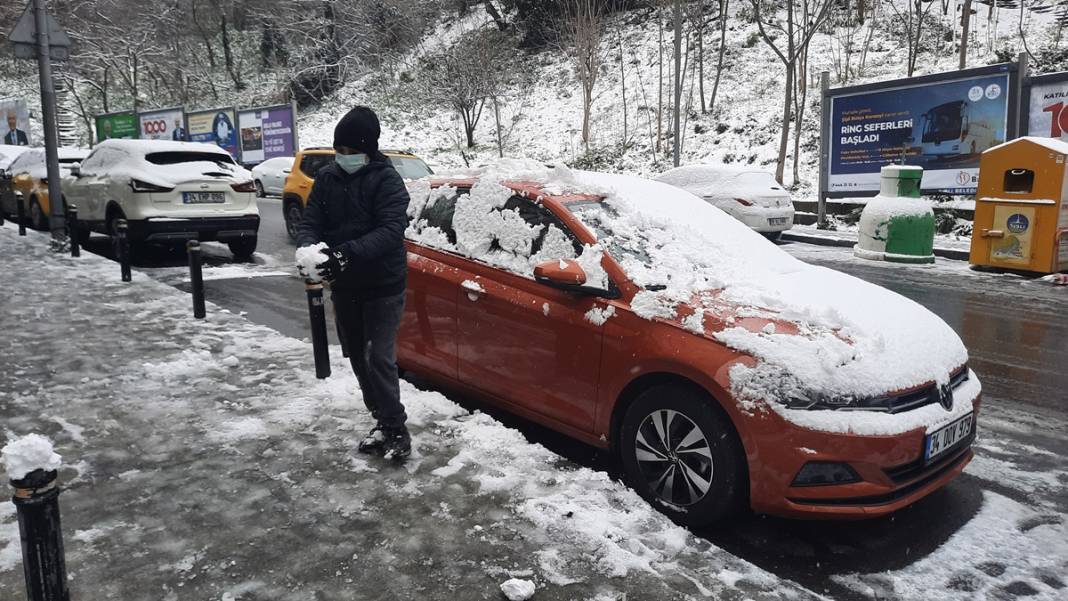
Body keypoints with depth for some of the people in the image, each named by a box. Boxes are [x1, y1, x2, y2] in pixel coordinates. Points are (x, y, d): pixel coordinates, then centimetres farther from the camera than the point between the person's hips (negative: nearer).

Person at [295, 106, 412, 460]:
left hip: (383, 285, -6)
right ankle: (383, 421, 27)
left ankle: (396, 429, 2)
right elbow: (310, 222, 0)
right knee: (359, 359, 13)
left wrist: (347, 252, -37)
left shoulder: (386, 179, -13)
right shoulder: (326, 178, 4)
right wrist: (308, 248, -24)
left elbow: (391, 230, -24)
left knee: (380, 358, -10)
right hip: (344, 286, 6)